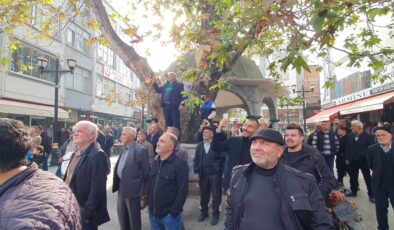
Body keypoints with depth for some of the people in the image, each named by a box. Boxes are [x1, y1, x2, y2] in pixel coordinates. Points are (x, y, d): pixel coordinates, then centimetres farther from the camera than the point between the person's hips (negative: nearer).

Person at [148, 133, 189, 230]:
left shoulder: (179, 164, -15)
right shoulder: (155, 162, 8)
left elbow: (183, 189, -18)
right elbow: (150, 184, 14)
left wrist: (174, 211, -18)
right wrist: (149, 203, 8)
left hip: (169, 214, -6)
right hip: (153, 212, 6)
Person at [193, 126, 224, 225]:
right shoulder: (199, 145, 8)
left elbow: (222, 158, -8)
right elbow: (196, 160, 7)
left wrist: (220, 171, -11)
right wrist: (196, 172, 0)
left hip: (215, 174, -4)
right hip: (203, 174, 4)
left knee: (216, 195, 7)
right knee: (203, 194, 15)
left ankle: (215, 214, 23)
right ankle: (204, 212, 33)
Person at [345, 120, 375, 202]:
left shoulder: (368, 136, -9)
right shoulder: (350, 136, 4)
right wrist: (347, 158, 5)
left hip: (364, 160, -4)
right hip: (353, 160, 5)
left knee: (367, 178, 6)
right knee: (353, 177, 14)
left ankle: (371, 195, 17)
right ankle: (353, 191, 30)